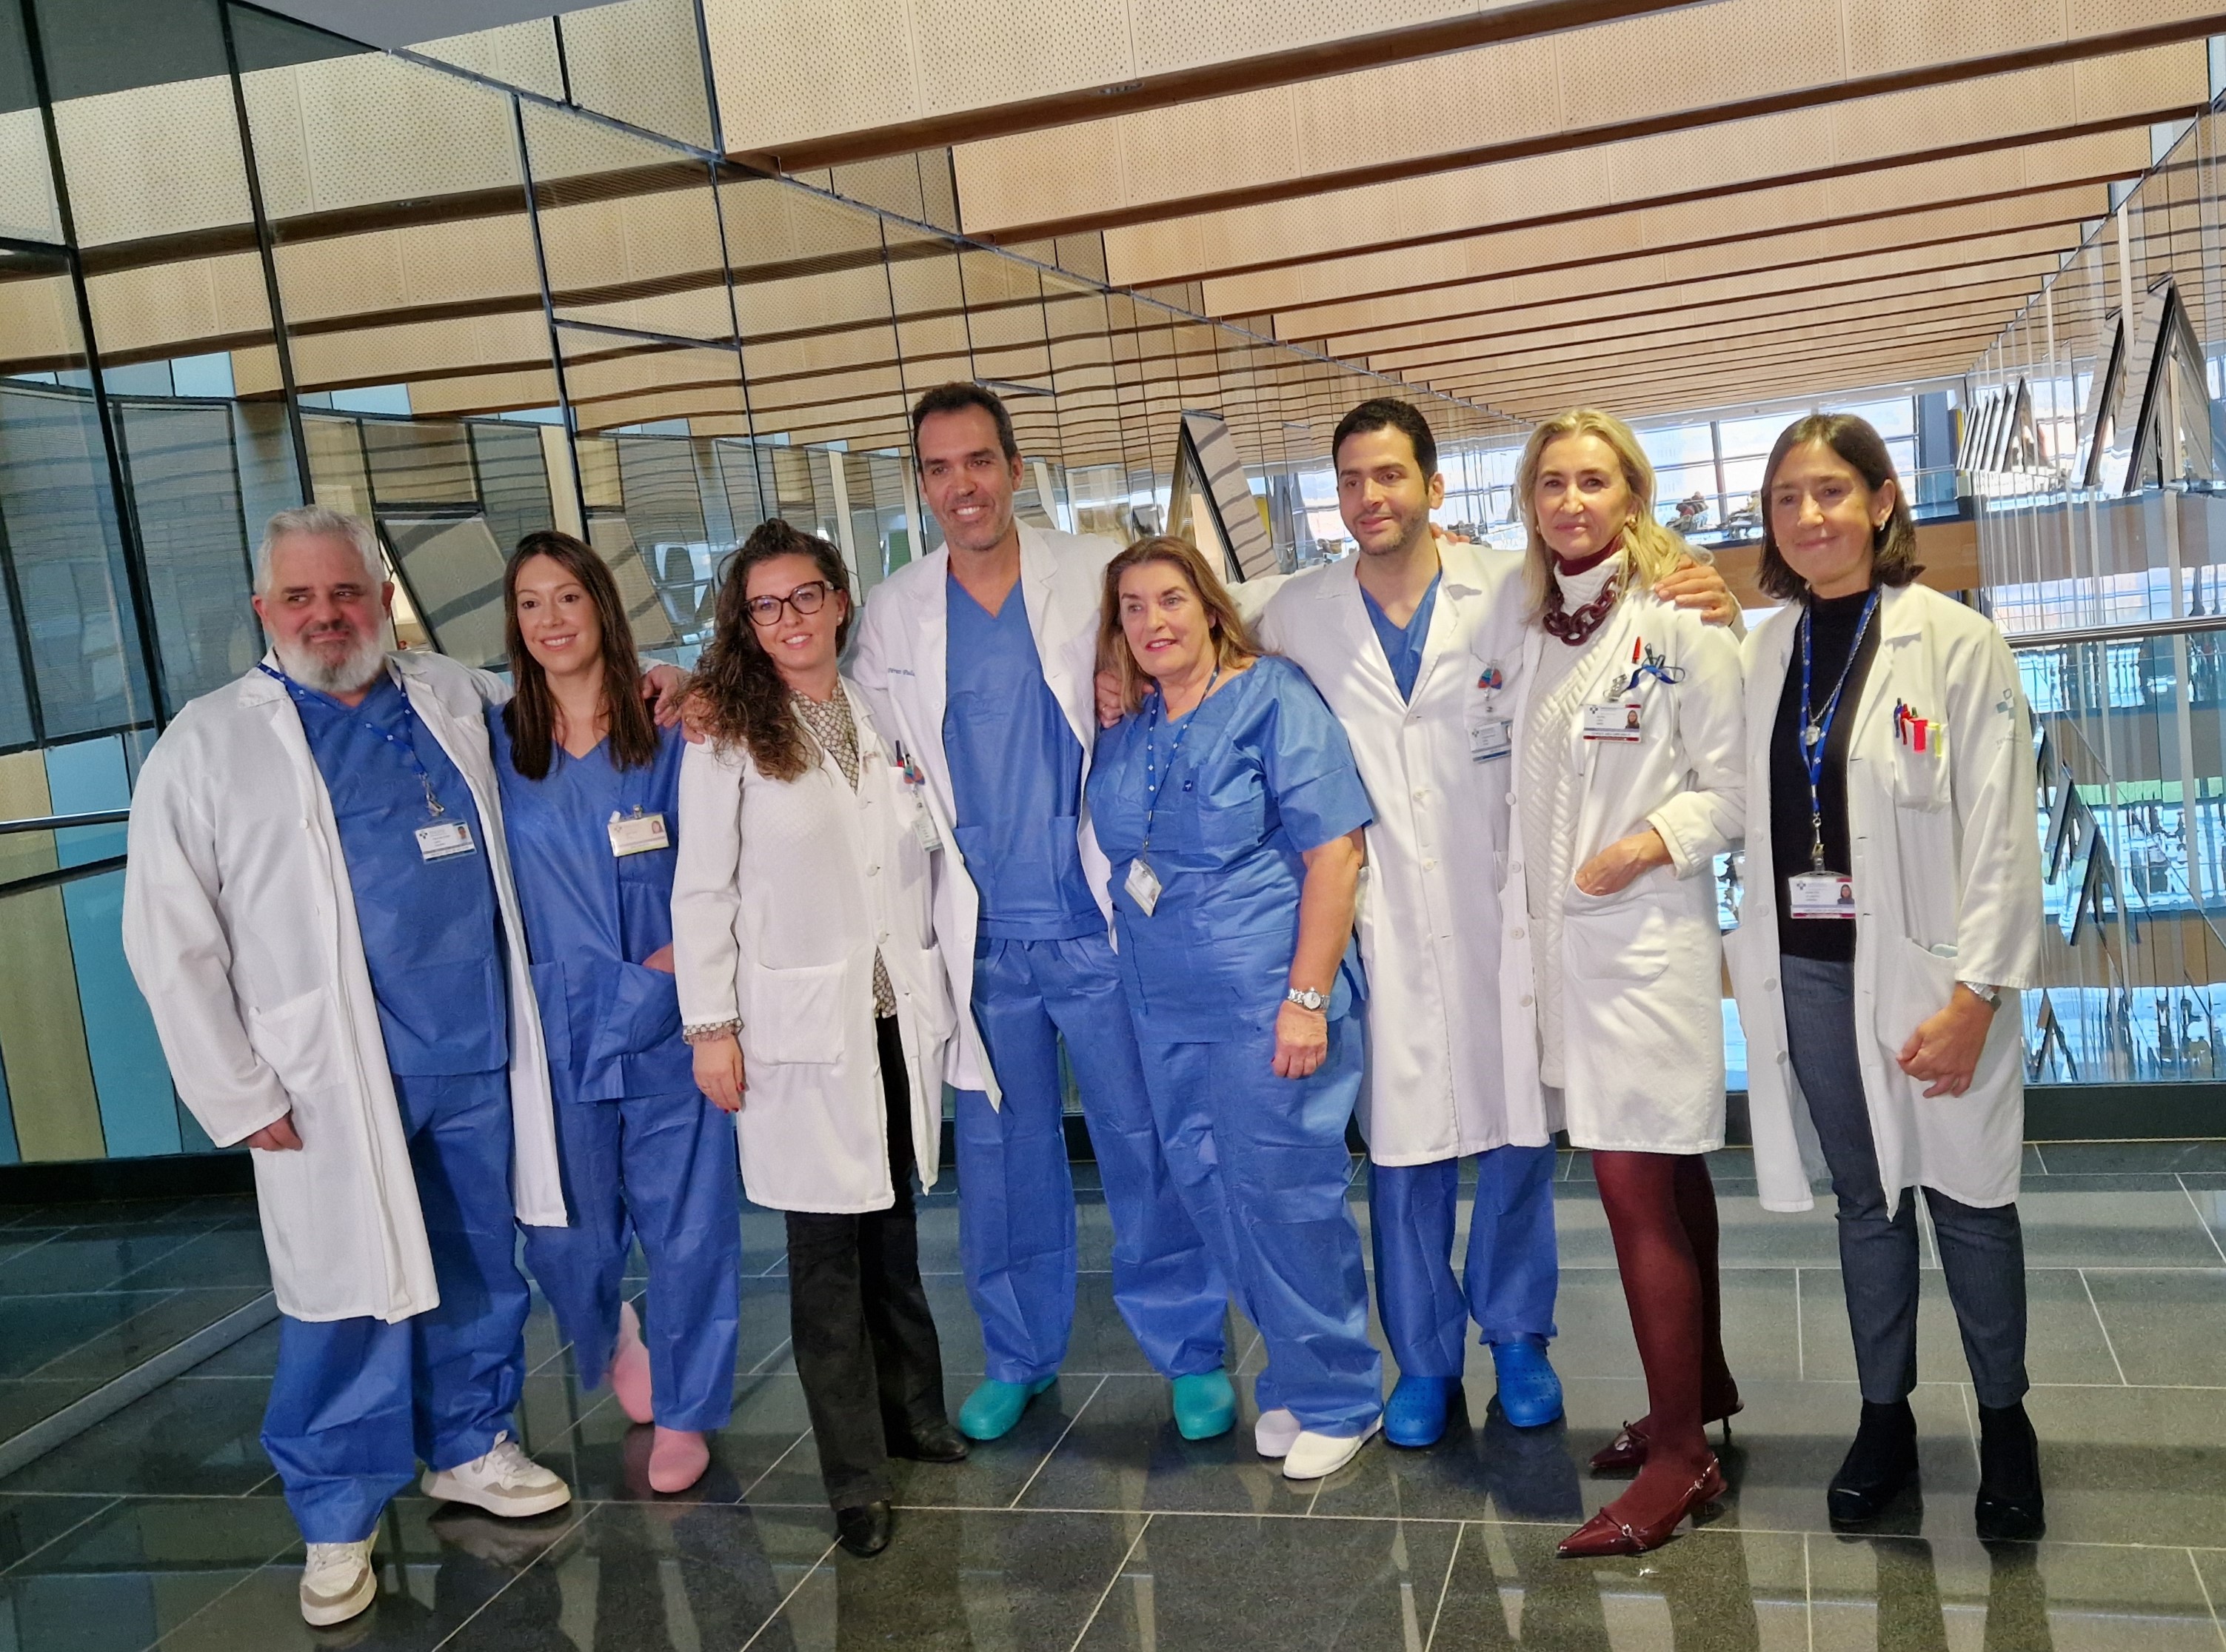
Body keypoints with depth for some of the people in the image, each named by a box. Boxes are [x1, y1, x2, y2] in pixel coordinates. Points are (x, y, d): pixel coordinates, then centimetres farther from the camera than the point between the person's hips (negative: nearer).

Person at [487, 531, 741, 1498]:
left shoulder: (666, 735, 1)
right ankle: (611, 1339, 44)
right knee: (569, 1234, 10)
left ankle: (683, 1412, 22)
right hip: (555, 1027, 1)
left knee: (686, 1224, 2)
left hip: (666, 1024, -1)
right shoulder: (495, 744, 3)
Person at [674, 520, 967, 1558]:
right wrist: (710, 1026, -8)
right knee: (827, 1248, 1)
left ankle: (913, 1413, 31)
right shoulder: (729, 733, -3)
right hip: (800, 1026, -4)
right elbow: (701, 891, -4)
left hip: (898, 1015, 4)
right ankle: (855, 1477, 12)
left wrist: (940, 982, 13)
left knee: (893, 1223, 14)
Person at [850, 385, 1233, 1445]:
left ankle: (1191, 1354, 20)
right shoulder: (893, 614, 6)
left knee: (1147, 1148, 3)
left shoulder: (1099, 576, -1)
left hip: (1102, 922, -2)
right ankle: (1018, 1357, 29)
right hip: (982, 938, 2)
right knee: (1000, 1153, 12)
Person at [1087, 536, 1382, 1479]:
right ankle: (1293, 1375, 30)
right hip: (1166, 1008, 6)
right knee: (1207, 1191, 11)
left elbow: (1335, 849, -13)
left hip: (1268, 1001, -6)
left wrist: (1308, 998, -17)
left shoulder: (1273, 698, -8)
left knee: (1282, 1191, 0)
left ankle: (1334, 1398, 20)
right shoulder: (1121, 727, 10)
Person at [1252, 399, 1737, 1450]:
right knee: (1399, 1141, 8)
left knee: (1521, 1130, 9)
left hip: (1502, 912, 0)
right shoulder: (1295, 615, 3)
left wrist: (1709, 611, -13)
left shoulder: (1515, 591, -3)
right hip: (1380, 923, 1)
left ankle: (1517, 1334, 33)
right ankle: (1423, 1357, 28)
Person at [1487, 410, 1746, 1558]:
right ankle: (1702, 1386, 33)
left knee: (1638, 1189, -6)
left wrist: (1647, 847, -21)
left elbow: (1730, 786, -8)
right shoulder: (1528, 629, 11)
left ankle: (1680, 1454, 6)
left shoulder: (1679, 623, -8)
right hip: (1554, 934, 6)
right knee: (1662, 1179, 17)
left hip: (1644, 935, -6)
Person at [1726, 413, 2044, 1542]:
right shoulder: (1764, 654, 7)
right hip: (1806, 970, 4)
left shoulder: (1956, 643, -7)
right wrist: (1751, 958, 2)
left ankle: (2004, 1422, 26)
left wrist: (1974, 993, -15)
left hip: (1923, 967, -4)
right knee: (1865, 1197, 14)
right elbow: (1750, 815, 9)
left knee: (1965, 1194, 5)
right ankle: (1884, 1421, 27)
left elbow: (1998, 829, -10)